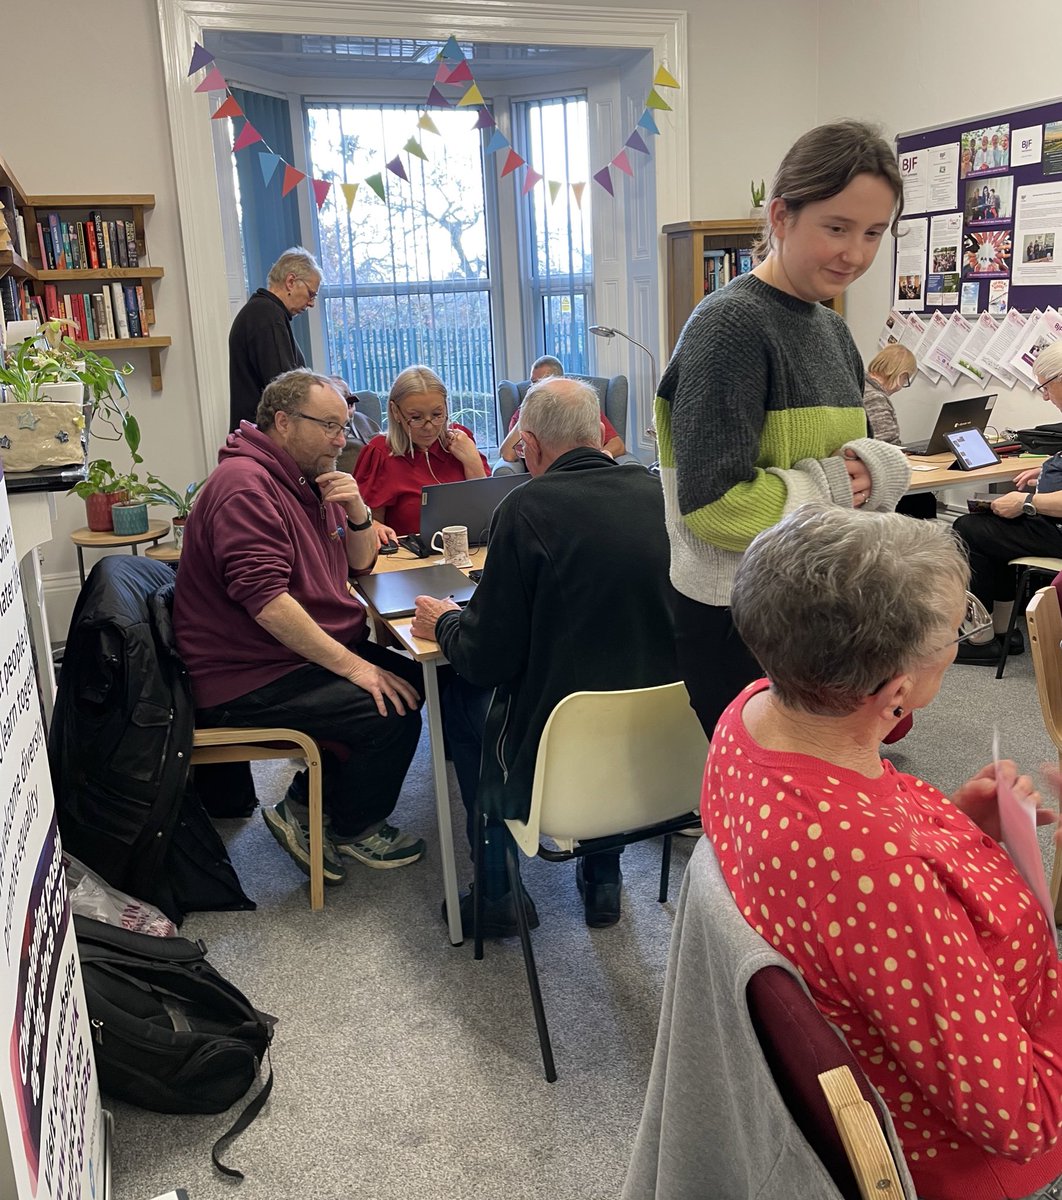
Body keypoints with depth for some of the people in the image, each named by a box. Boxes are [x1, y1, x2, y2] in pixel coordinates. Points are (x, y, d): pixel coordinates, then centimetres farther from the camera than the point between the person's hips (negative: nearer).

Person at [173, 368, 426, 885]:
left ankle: (305, 802, 7)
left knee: (414, 681, -2)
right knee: (393, 712, -21)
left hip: (313, 651, 11)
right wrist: (352, 665, -27)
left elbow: (360, 564, 18)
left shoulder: (311, 479, 14)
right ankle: (354, 831, 6)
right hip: (250, 679, -10)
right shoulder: (244, 484, -18)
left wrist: (358, 513, -5)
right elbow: (266, 600, -28)